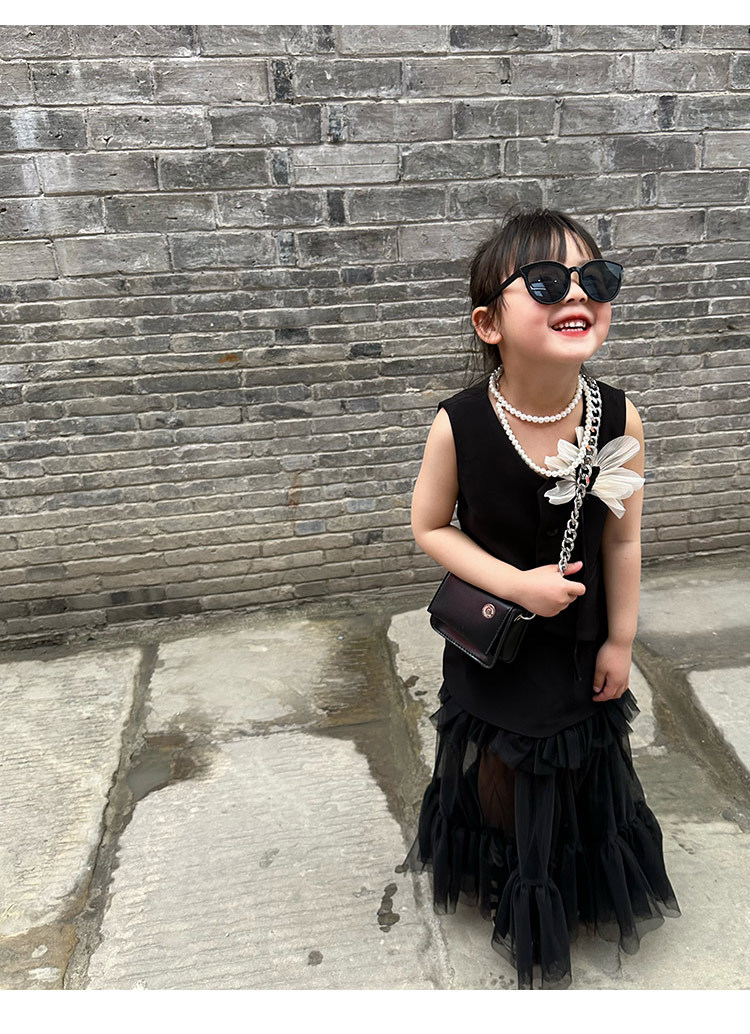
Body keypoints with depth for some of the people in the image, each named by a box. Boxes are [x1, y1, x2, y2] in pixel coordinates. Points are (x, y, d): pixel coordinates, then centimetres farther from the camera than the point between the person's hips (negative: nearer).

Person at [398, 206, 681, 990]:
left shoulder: (619, 419, -21)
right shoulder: (459, 425, -26)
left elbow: (622, 541, -10)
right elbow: (429, 528, -13)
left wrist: (620, 639, -2)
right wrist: (517, 584, -23)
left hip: (582, 638, 1)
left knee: (584, 766, 24)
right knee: (498, 770, 22)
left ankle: (592, 892, 58)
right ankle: (513, 901, 56)